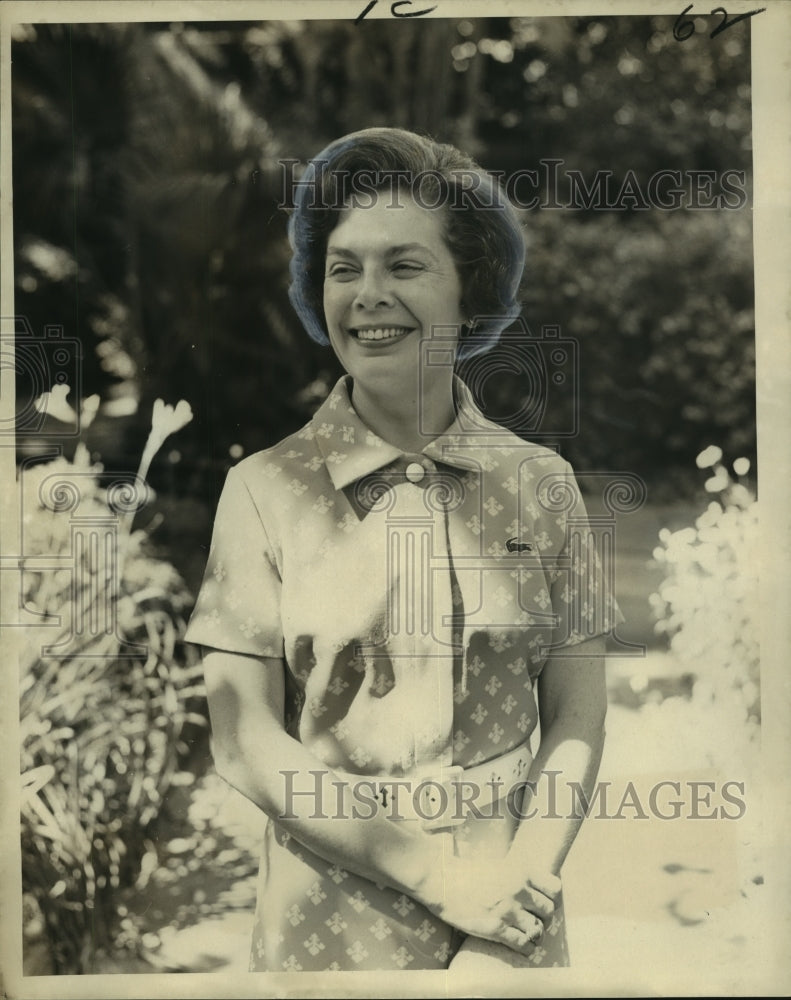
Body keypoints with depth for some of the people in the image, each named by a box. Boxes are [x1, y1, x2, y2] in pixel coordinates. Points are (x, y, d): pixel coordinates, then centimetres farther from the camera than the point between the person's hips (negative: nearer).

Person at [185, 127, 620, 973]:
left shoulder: (541, 485, -2)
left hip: (512, 919, 1)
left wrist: (523, 872, -15)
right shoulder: (265, 490, -7)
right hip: (331, 928, -1)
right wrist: (434, 871, -15)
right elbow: (243, 740, -9)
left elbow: (576, 720, 0)